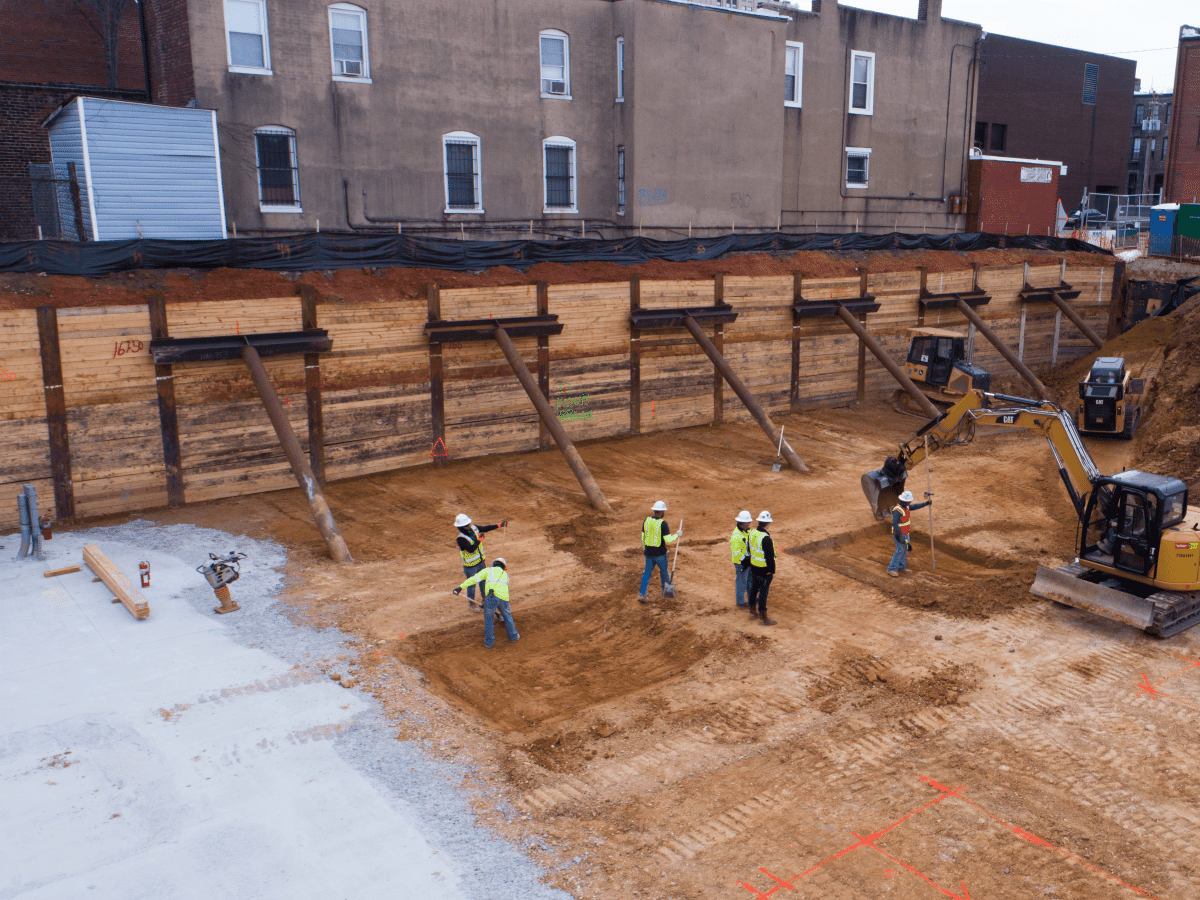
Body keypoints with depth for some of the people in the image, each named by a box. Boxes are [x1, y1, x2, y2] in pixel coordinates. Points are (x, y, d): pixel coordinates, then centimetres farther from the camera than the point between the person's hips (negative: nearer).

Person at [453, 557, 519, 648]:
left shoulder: (488, 570, 22)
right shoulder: (505, 575, 34)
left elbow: (475, 579, 8)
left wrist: (461, 587, 3)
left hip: (491, 596, -3)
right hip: (504, 598, 3)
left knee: (488, 618, 18)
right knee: (507, 616, 28)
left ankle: (489, 642, 25)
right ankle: (513, 637, 41)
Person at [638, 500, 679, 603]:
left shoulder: (646, 520, -3)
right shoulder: (662, 523, -20)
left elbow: (643, 536, 8)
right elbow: (668, 540, -22)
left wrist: (644, 548, 23)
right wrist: (677, 535, -5)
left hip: (649, 552, 4)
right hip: (660, 553, -4)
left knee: (647, 572, 11)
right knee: (663, 571, 18)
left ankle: (642, 594, 4)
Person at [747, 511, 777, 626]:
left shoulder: (752, 533, -2)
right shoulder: (766, 538, -28)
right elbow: (770, 556, -23)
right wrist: (772, 571, -13)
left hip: (754, 568, 8)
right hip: (764, 570, -8)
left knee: (754, 589, 20)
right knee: (763, 593, 2)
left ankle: (753, 612, 34)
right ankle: (762, 618, 10)